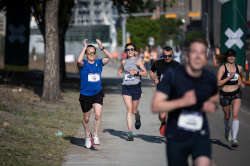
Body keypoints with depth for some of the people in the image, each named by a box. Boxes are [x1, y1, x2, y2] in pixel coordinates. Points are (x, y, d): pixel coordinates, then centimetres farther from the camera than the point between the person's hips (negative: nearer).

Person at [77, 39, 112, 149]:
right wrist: (85, 47, -23)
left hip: (97, 94, 1)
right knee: (86, 118, 12)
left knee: (98, 115, -19)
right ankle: (87, 135, 36)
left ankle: (95, 135, -3)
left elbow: (110, 57, -9)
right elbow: (79, 61, -29)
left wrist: (101, 47, -15)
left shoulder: (99, 63, 3)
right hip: (85, 95, -1)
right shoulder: (83, 64, -6)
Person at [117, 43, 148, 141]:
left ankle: (138, 118, 47)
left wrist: (137, 72, -20)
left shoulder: (138, 61, 0)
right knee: (129, 109, -12)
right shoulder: (124, 62, 9)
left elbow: (146, 74, -4)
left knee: (134, 111, 8)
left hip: (136, 86, -1)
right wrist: (119, 72, 7)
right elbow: (121, 69, 30)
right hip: (126, 87, 1)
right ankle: (130, 132, -14)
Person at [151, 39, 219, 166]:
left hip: (200, 135, 1)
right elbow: (155, 107, -15)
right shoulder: (173, 74, -11)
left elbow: (216, 95, 24)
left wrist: (213, 103, 0)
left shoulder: (210, 79, -1)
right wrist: (182, 102, -28)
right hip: (176, 136, -1)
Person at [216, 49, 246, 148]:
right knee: (227, 116, 16)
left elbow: (243, 76, 24)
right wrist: (229, 77, -26)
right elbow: (218, 83, -20)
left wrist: (243, 82, 3)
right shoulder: (222, 68, -11)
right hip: (225, 95, -1)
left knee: (235, 115, -17)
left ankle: (234, 139, -21)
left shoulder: (239, 68, 1)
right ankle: (227, 128, 51)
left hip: (236, 94, 1)